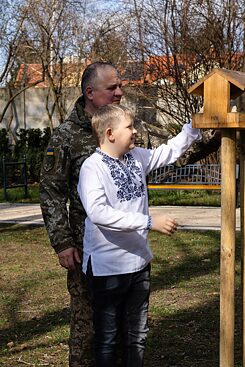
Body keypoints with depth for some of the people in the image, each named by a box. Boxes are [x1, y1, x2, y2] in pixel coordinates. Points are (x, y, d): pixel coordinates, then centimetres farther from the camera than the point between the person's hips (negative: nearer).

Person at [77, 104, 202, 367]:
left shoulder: (137, 157, 6)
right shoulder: (92, 167, -16)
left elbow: (169, 151, 23)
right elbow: (98, 212, -30)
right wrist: (149, 222, -32)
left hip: (139, 262, 7)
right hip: (108, 268, -7)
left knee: (137, 337, 18)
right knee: (108, 339, 7)